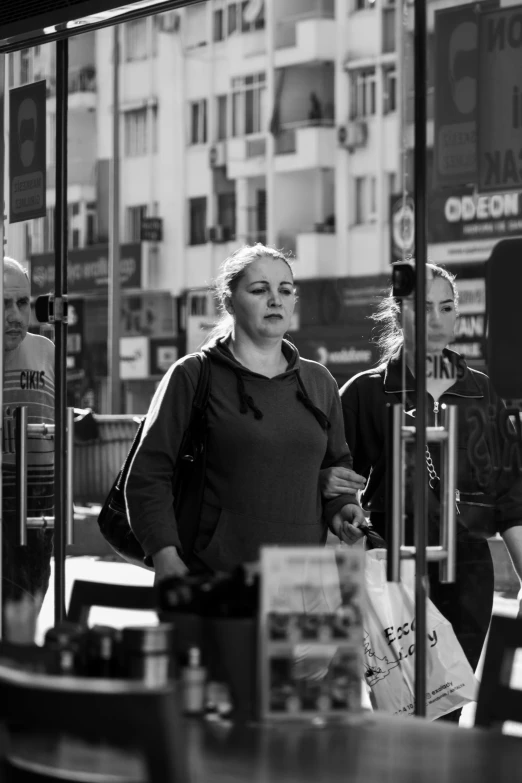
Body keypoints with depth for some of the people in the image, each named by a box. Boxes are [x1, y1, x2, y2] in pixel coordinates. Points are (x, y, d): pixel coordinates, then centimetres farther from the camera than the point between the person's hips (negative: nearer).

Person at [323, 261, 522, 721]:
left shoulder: (481, 392, 12)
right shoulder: (366, 393, 3)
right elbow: (335, 481, 8)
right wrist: (331, 487, -15)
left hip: (468, 567, 3)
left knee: (449, 707, 2)